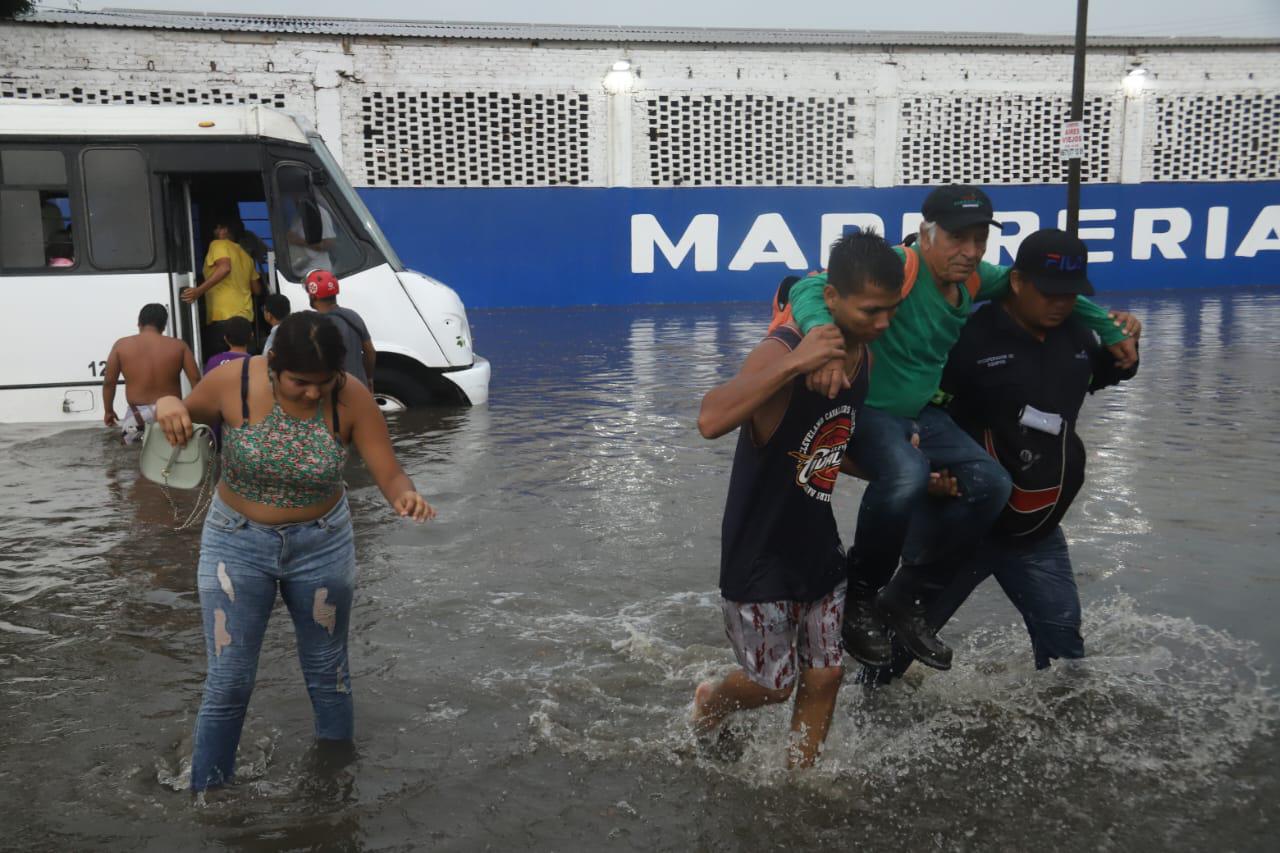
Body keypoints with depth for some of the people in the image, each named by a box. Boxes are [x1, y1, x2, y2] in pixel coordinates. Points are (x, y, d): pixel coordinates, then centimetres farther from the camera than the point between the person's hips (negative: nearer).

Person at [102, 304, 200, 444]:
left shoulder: (121, 345, 2)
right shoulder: (179, 346, 1)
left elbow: (109, 382, 5)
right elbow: (196, 380, -2)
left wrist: (109, 411, 17)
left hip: (138, 415, 0)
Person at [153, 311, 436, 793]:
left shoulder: (351, 398, -18)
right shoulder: (231, 382, -19)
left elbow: (390, 474, -16)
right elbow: (184, 418, 0)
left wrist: (407, 497, -39)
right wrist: (168, 405, -25)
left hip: (321, 544, 1)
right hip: (236, 542, -1)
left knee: (328, 676, 16)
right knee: (228, 684, 2)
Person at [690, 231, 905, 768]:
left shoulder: (865, 357, 1)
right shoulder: (781, 353, -24)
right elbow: (710, 421, -42)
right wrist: (794, 364, -46)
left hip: (818, 545, 7)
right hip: (759, 555, -6)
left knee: (824, 676, 10)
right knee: (774, 685, 7)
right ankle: (711, 700, 40)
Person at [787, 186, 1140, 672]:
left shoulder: (974, 279, 2)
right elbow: (811, 289, -33)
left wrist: (1107, 329, 18)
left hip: (923, 414, 7)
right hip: (867, 411, -7)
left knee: (991, 485, -15)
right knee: (906, 476, -37)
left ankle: (901, 597, 1)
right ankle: (860, 597, -11)